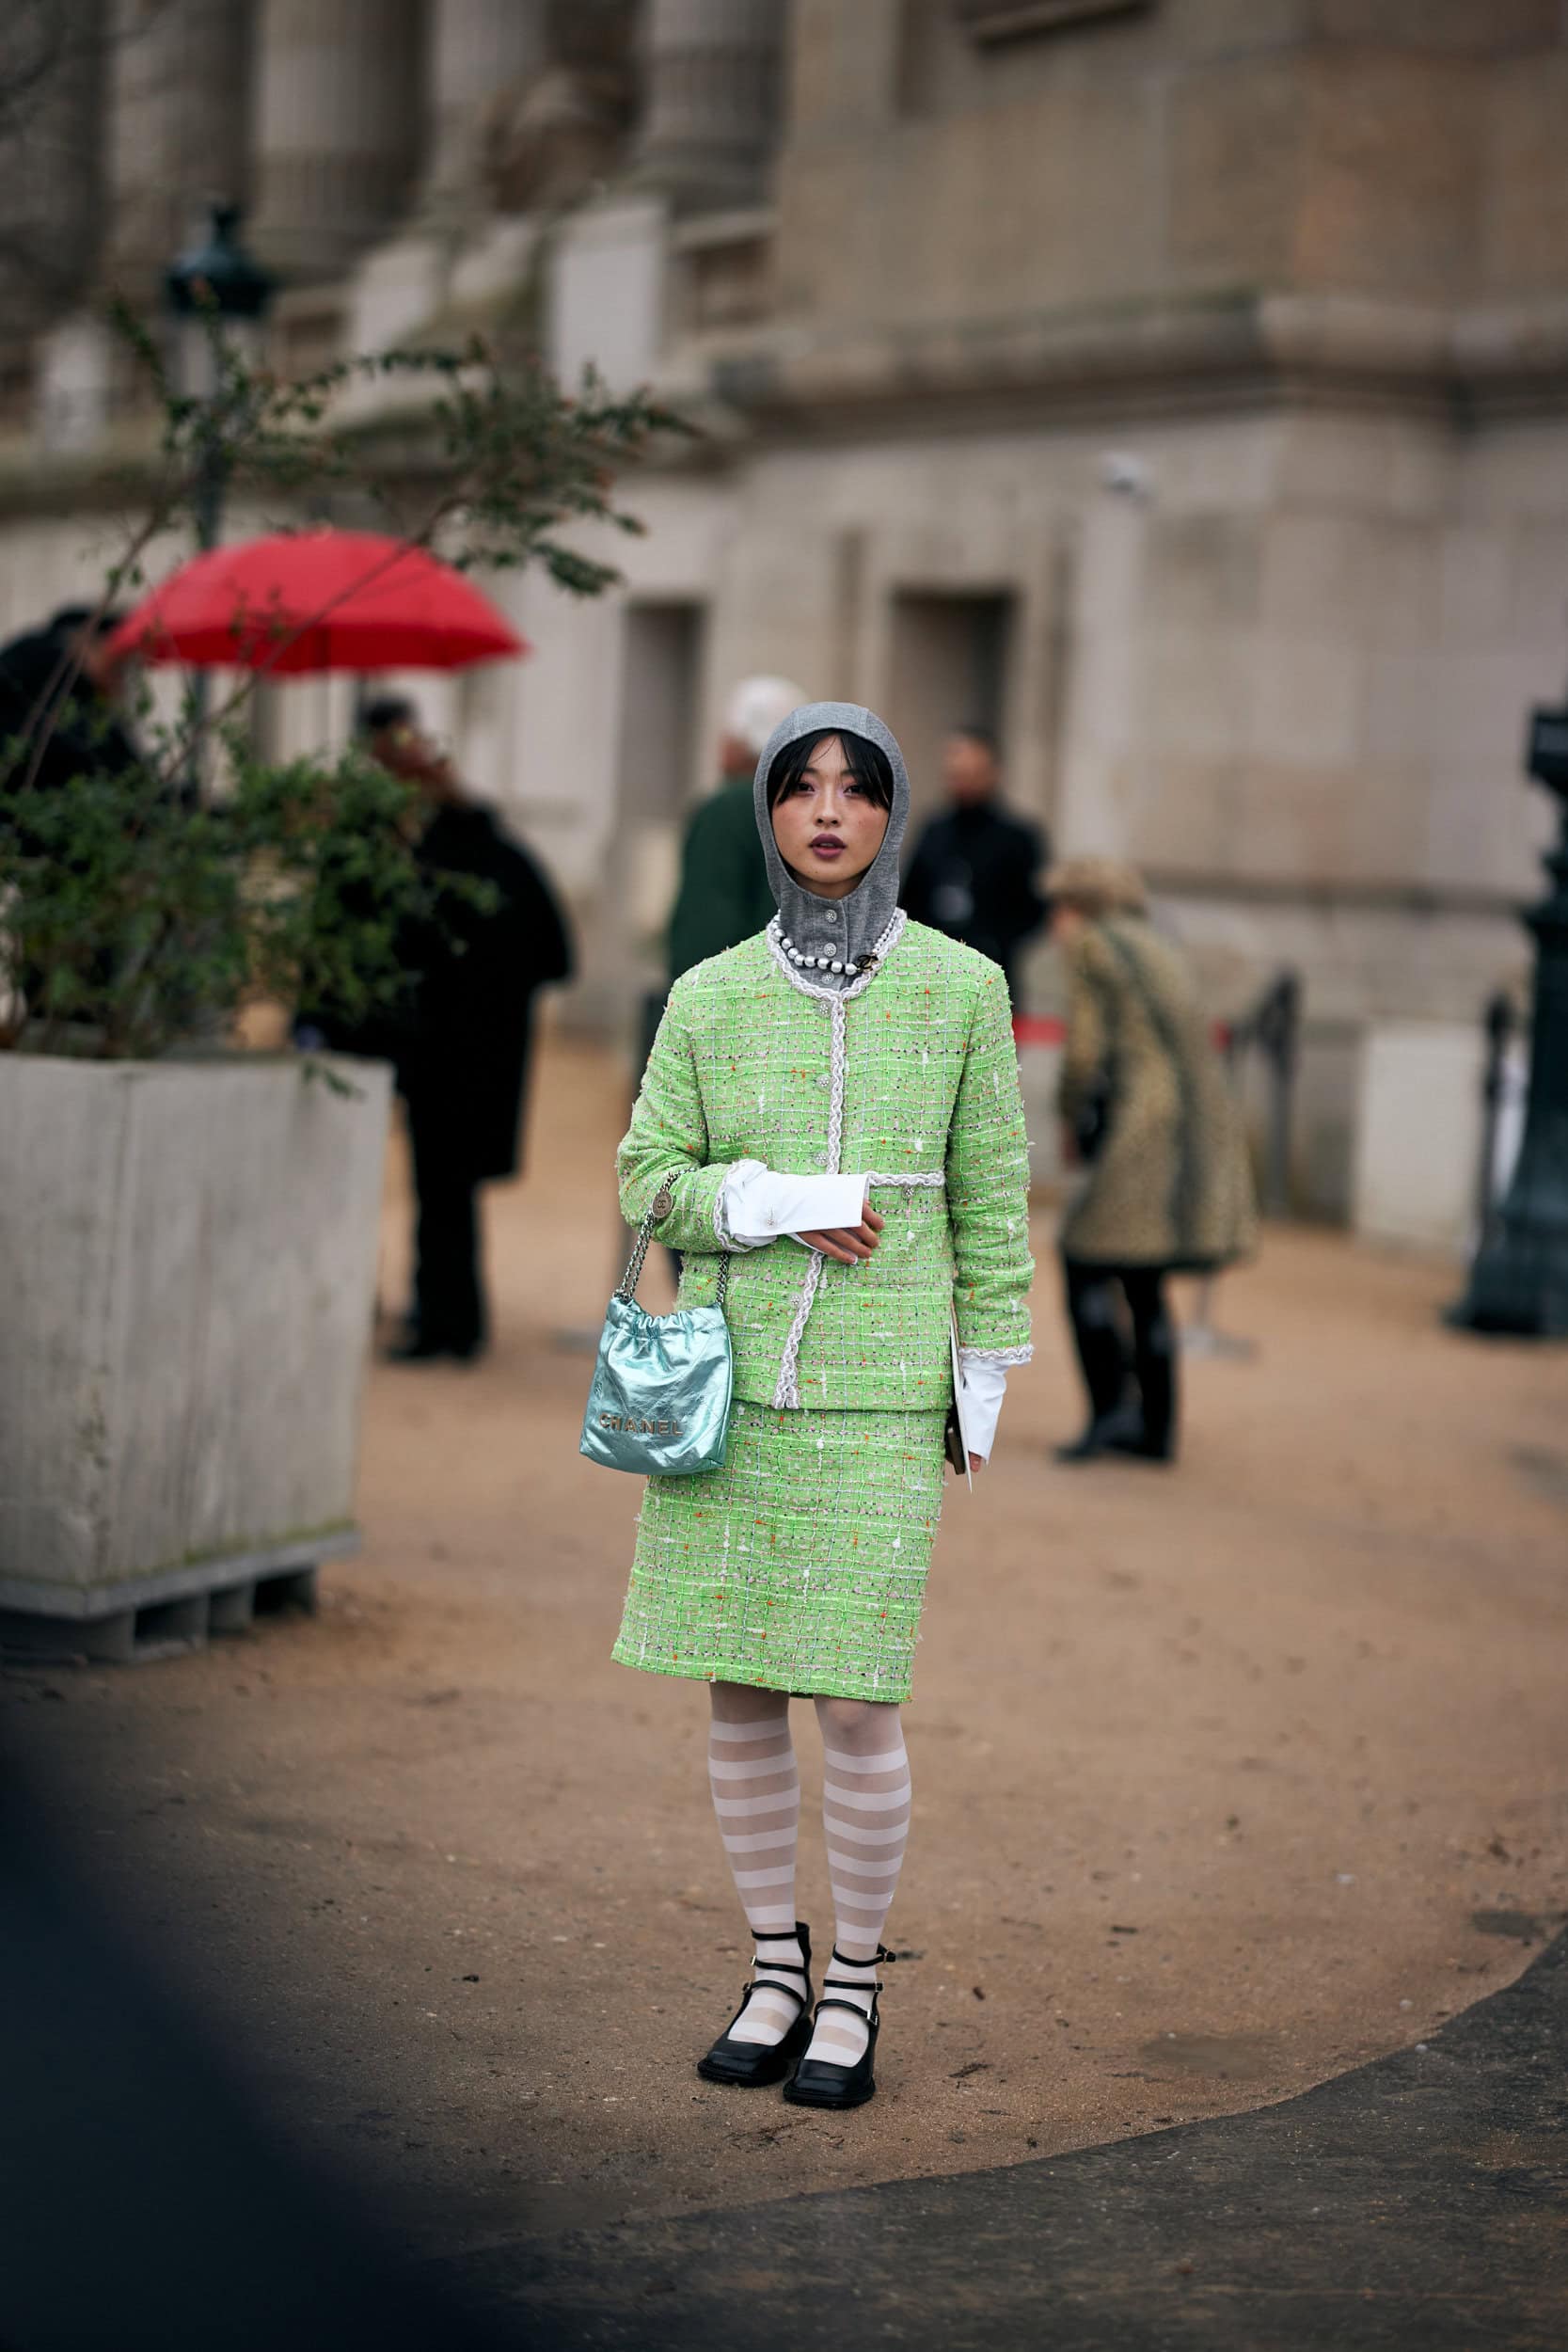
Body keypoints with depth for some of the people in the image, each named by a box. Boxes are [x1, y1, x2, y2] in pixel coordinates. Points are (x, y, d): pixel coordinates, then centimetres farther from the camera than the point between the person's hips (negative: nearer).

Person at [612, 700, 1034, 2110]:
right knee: (739, 1695, 6)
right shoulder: (709, 997, 3)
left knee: (856, 1706, -5)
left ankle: (854, 1992, 13)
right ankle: (776, 1975, 22)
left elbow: (991, 1197, 3)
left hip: (879, 1399, -2)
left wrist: (985, 1390, 1)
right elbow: (649, 1182, 4)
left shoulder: (961, 986, 0)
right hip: (726, 1385, 2)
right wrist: (772, 1205, -15)